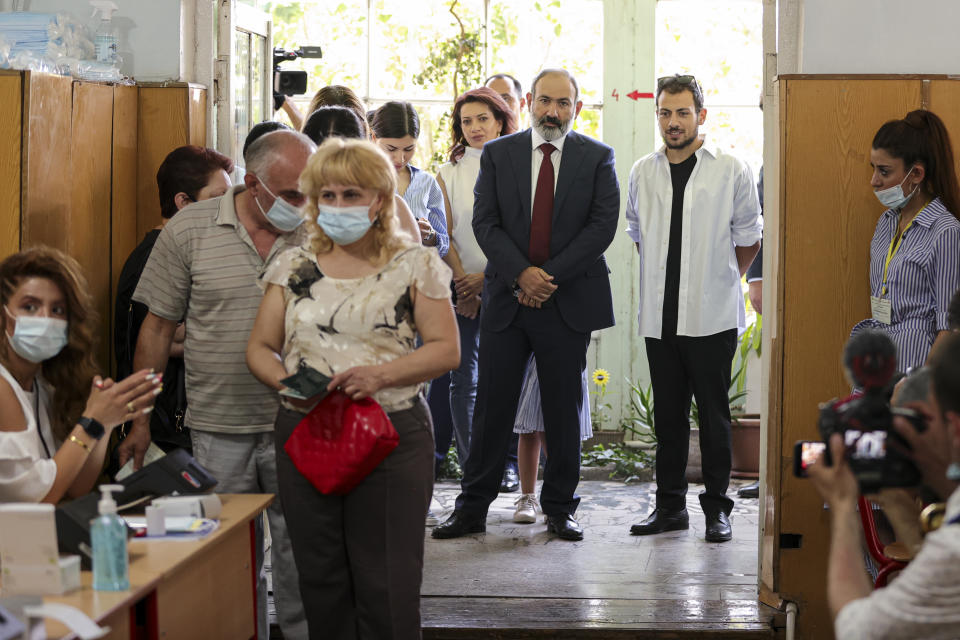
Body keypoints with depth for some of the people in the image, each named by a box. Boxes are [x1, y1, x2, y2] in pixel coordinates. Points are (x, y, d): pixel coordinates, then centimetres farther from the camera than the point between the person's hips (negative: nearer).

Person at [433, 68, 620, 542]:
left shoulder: (597, 158, 4)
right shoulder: (497, 154, 7)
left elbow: (603, 224, -5)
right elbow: (485, 222, 0)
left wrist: (550, 275, -12)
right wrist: (521, 273, -14)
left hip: (569, 301, -1)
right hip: (507, 298, 1)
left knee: (563, 409, 5)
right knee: (492, 404, 3)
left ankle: (559, 508, 15)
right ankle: (472, 507, 10)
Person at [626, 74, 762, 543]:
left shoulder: (731, 171, -3)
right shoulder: (642, 173, 8)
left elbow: (749, 239, 7)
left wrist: (719, 279, 10)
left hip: (712, 315, -3)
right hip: (660, 316, 4)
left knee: (713, 415, 1)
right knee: (667, 415, 9)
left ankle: (717, 509, 9)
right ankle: (670, 506, 17)